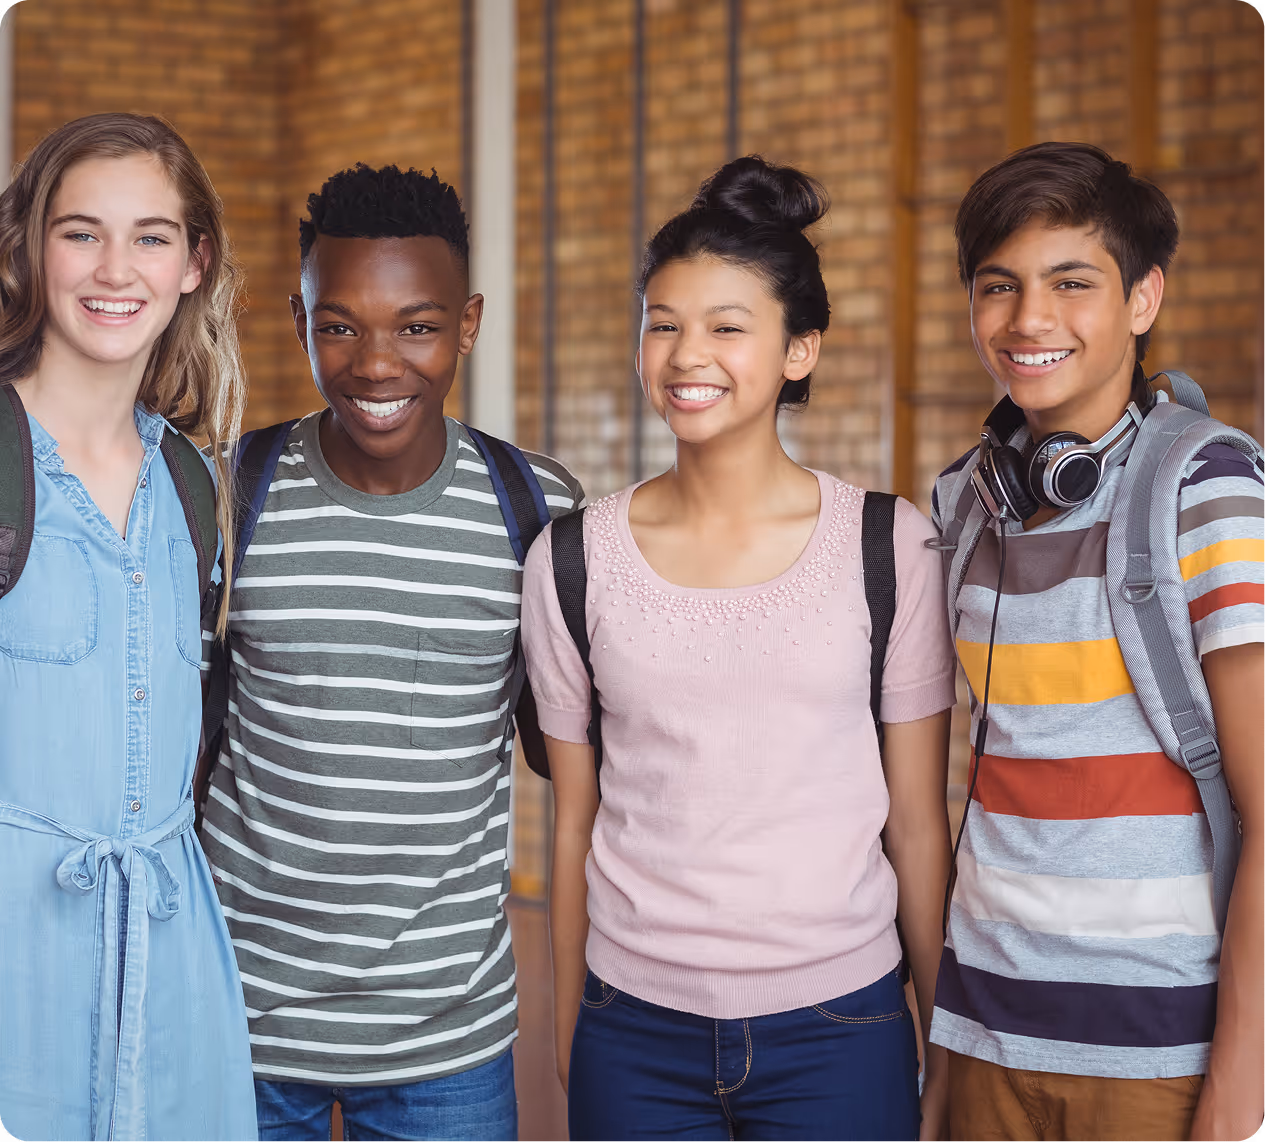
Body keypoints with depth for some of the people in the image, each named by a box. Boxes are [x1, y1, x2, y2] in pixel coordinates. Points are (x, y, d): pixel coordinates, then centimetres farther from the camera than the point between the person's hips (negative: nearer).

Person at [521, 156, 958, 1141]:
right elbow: (574, 826, 7)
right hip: (636, 1032, 1)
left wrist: (949, 1058, 3)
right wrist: (568, 1043, 10)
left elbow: (919, 826, 1)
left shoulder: (890, 549, -3)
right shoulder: (575, 560, 1)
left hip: (838, 1026, -1)